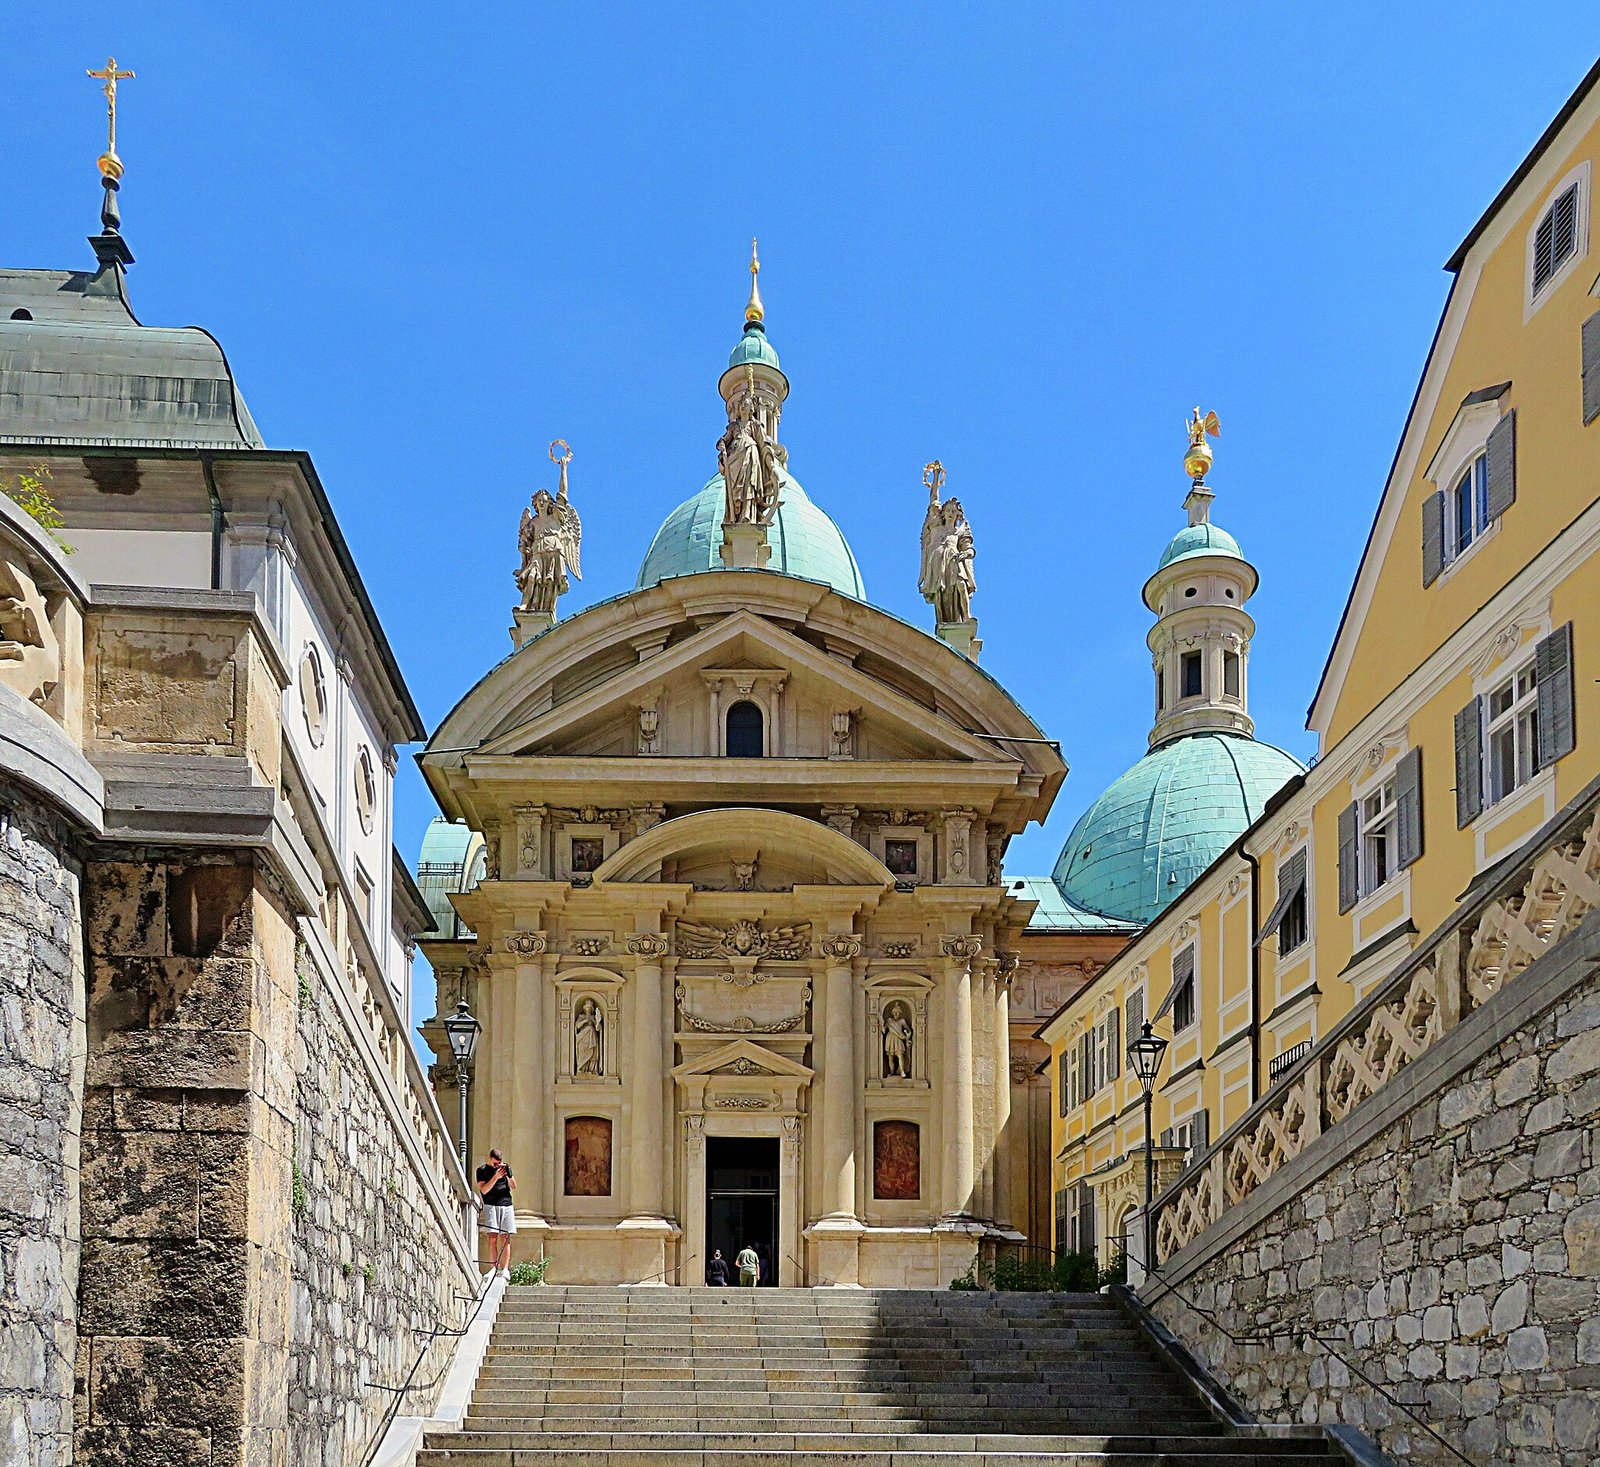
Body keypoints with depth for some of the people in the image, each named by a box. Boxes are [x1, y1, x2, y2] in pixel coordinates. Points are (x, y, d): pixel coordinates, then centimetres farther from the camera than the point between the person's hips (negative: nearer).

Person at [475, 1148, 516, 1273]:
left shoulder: (505, 1167, 13)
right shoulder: (482, 1170, 4)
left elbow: (514, 1187, 11)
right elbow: (484, 1190, -8)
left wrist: (508, 1175, -6)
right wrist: (496, 1177, -16)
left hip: (506, 1206, 3)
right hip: (491, 1206, -3)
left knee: (505, 1238, -2)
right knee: (492, 1238, -11)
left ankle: (505, 1268, -5)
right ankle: (494, 1267, -10)